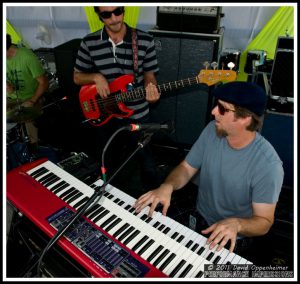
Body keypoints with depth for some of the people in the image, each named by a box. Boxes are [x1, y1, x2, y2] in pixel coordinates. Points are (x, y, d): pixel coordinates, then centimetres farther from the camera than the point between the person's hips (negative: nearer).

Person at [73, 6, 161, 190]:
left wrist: (151, 89, -23)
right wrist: (96, 77, -16)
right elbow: (77, 77, 5)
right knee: (109, 163, 19)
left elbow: (149, 74, 0)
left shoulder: (145, 40, -6)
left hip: (137, 116, -1)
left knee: (145, 159, 16)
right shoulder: (89, 42, -4)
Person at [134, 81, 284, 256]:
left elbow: (264, 222, -19)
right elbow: (186, 168, -5)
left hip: (233, 239, -4)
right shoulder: (213, 130, -14)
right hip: (199, 221, 4)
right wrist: (167, 187, -25)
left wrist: (236, 224, -40)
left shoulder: (268, 165, -28)